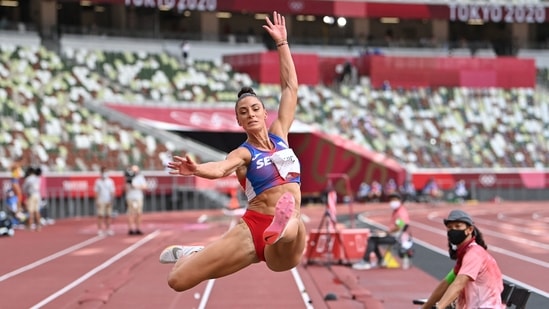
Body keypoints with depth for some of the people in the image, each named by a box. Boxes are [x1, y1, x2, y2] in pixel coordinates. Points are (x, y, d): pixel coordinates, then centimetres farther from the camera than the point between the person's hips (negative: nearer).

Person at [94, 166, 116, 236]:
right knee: (100, 216, -4)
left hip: (108, 201, 3)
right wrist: (97, 201, -7)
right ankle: (100, 230, -3)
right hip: (101, 201, -3)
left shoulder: (110, 181, 9)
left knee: (108, 216, 4)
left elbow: (112, 191, 8)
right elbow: (96, 192, 1)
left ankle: (108, 229, 10)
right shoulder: (98, 181, 2)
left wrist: (112, 200, -3)